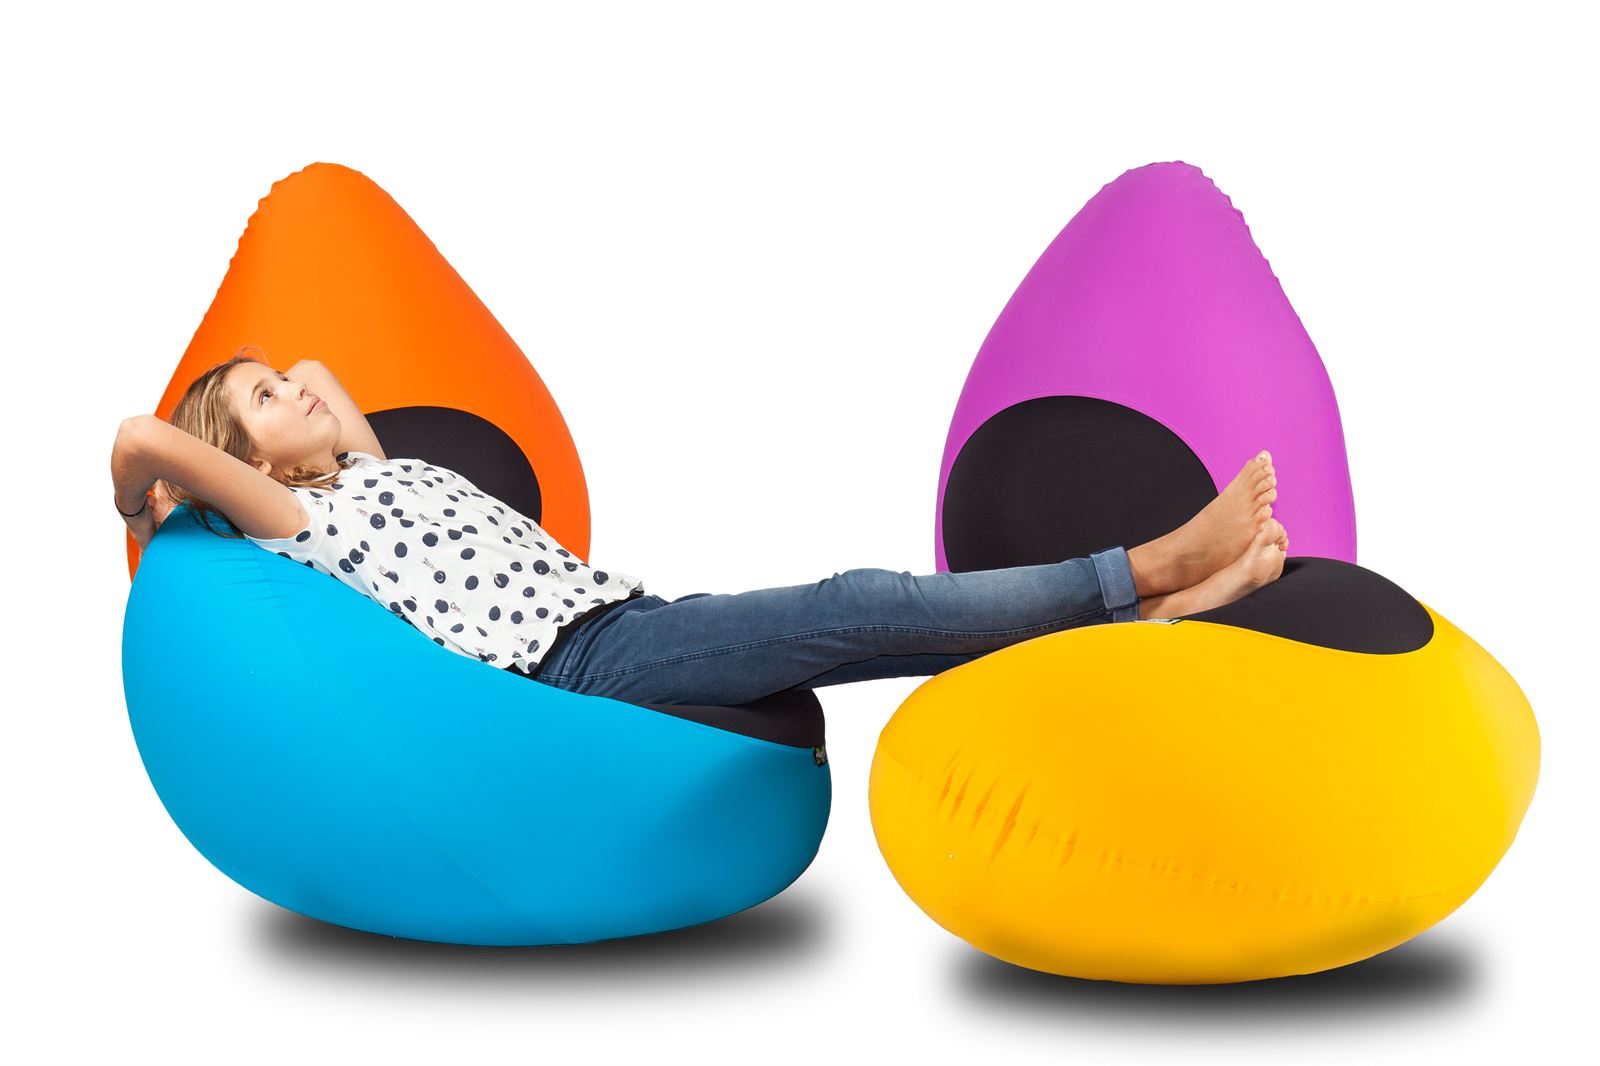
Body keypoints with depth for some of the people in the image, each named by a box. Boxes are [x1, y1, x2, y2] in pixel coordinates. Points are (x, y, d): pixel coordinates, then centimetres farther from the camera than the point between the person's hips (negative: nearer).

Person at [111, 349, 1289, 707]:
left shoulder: (382, 469, 27)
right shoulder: (295, 520, 3)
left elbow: (326, 375, 42)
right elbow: (140, 435, -8)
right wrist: (152, 516, 9)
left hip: (631, 617, 9)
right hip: (585, 664, -9)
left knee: (885, 622, -8)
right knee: (858, 606, -21)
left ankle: (1153, 603, -15)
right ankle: (1146, 568, -23)